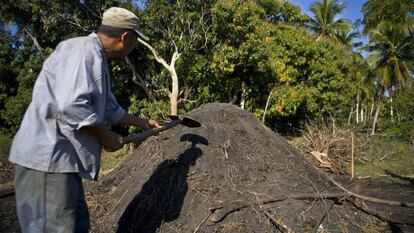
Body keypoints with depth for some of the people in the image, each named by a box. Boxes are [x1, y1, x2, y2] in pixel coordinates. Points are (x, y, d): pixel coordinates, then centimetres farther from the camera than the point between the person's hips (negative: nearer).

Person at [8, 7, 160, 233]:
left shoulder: (98, 61, 18)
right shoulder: (83, 49, -14)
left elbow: (110, 109, 29)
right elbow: (71, 106, -27)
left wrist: (144, 123, 36)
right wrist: (106, 137, -12)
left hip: (64, 158, 10)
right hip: (47, 157, -10)